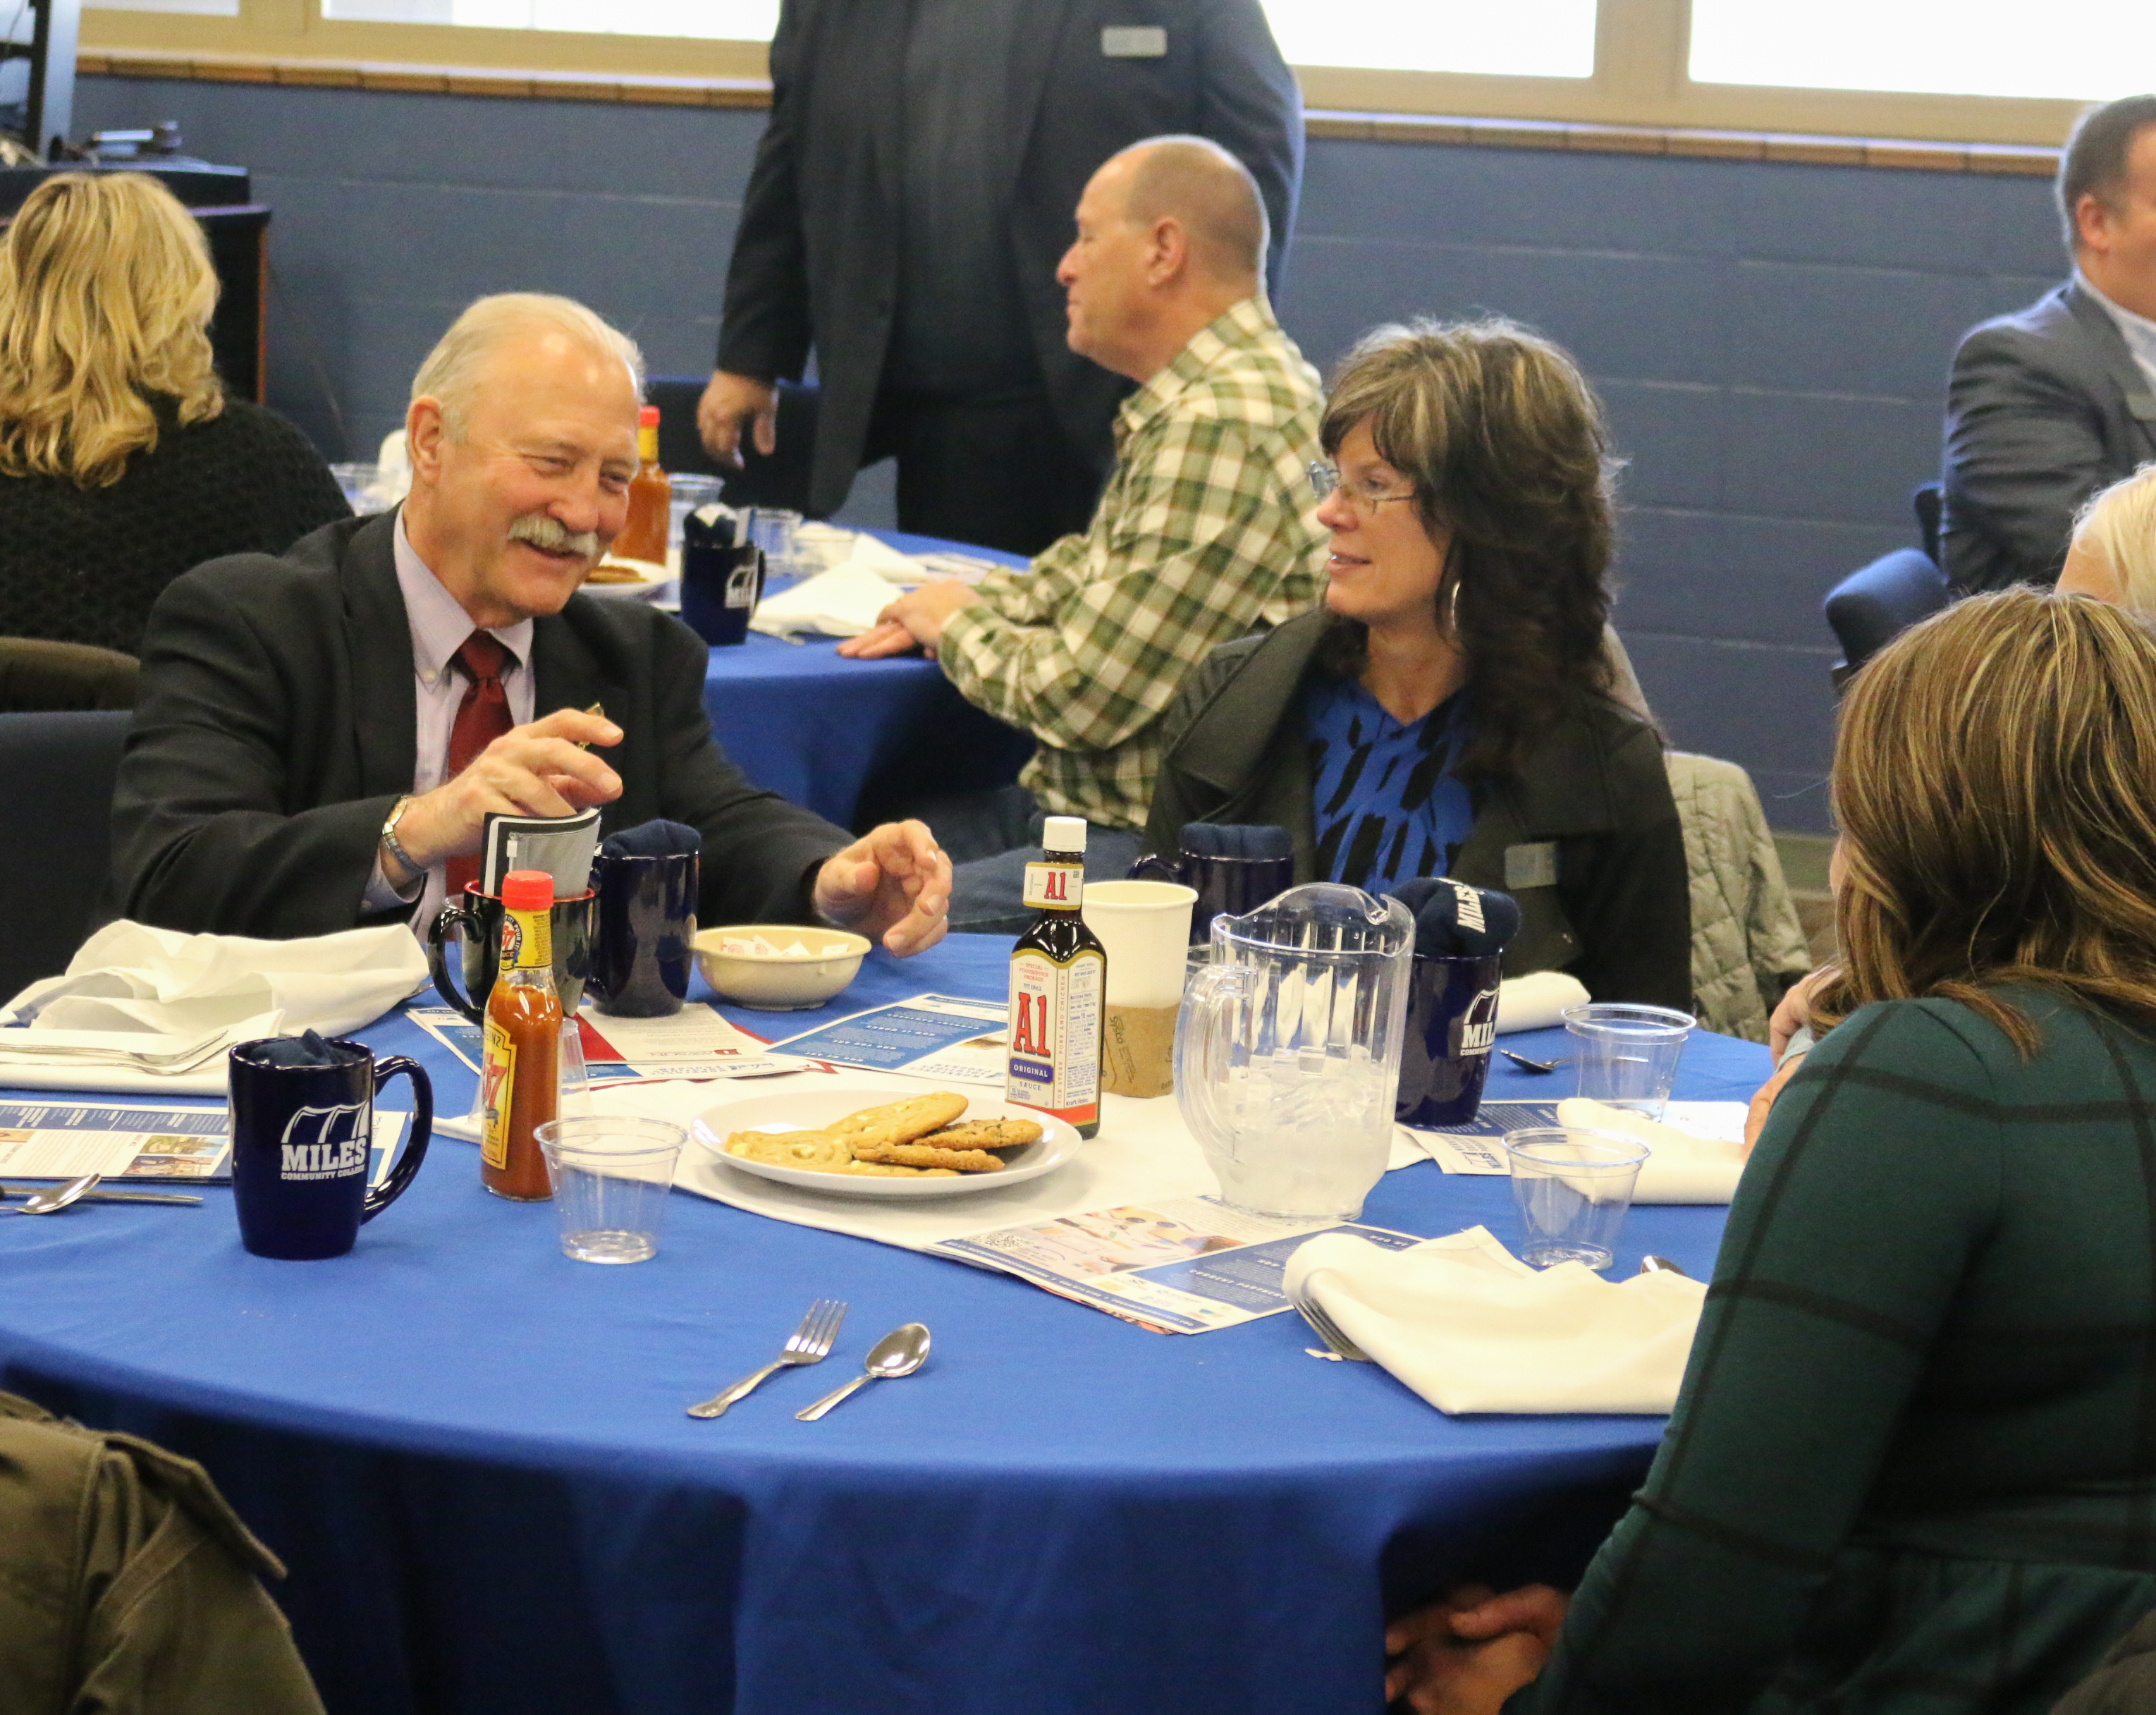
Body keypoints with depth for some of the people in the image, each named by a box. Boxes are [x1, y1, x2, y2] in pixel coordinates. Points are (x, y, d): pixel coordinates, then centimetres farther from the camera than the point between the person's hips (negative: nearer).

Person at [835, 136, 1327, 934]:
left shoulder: (1225, 426, -21)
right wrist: (979, 603, 11)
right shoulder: (1184, 403, 14)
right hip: (1071, 804, 11)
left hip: (1148, 853, -11)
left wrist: (960, 627, -1)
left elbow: (1082, 698, -21)